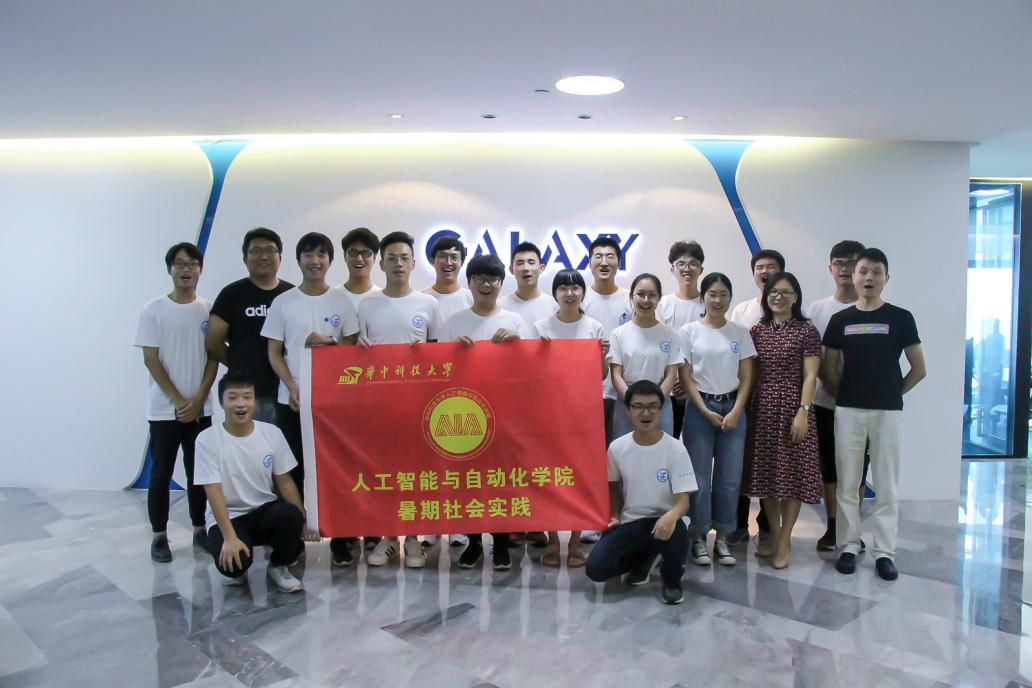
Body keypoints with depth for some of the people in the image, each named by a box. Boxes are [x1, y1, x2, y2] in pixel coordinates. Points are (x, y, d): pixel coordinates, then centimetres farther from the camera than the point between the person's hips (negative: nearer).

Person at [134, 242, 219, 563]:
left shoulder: (209, 310, 3)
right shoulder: (153, 309, -3)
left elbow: (213, 358, 3)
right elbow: (151, 360, -6)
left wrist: (198, 399, -6)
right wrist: (178, 400, -10)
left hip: (200, 409, 2)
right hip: (164, 409, -2)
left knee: (198, 472, 10)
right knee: (161, 474, 5)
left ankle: (199, 529, 22)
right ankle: (159, 536, 16)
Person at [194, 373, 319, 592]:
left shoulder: (272, 433, -3)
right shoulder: (207, 439, -11)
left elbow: (285, 482, 2)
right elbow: (214, 493, -14)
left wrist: (303, 522, -6)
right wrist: (230, 537, -23)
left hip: (265, 511, 2)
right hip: (227, 517, -2)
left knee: (291, 515, -32)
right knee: (233, 562, -32)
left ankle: (278, 567, -1)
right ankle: (237, 569, 8)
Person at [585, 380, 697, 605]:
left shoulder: (676, 450, -14)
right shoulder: (617, 448, -5)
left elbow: (683, 500, -18)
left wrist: (672, 516, -40)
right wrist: (615, 516, 1)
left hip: (662, 521, -2)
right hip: (629, 523, 3)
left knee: (676, 533, -39)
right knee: (596, 569, -17)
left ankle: (671, 578, 0)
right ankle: (643, 557, 18)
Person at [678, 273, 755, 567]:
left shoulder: (740, 333, 8)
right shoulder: (689, 331, 1)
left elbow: (746, 377, 5)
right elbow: (685, 377, -2)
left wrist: (735, 412, -7)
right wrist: (707, 412, -9)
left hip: (733, 407, 2)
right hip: (699, 407, -2)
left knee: (730, 476, 4)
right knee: (700, 476, -1)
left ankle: (722, 537, 16)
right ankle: (698, 537, 11)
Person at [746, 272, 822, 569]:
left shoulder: (807, 331, -2)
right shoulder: (757, 331, 10)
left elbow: (810, 376, -6)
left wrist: (803, 411, -15)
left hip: (792, 407, -4)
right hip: (762, 409, 4)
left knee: (791, 474, 0)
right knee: (765, 473, 9)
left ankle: (785, 541, 11)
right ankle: (773, 535, 24)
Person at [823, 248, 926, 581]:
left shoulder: (900, 318, 1)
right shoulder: (840, 320, 5)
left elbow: (918, 369, 5)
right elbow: (829, 369, 11)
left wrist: (891, 392, 6)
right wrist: (844, 394, 5)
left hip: (887, 412, -1)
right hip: (848, 411, 1)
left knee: (887, 485, 4)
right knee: (847, 484, 5)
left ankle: (884, 552, 13)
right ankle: (848, 547, 15)